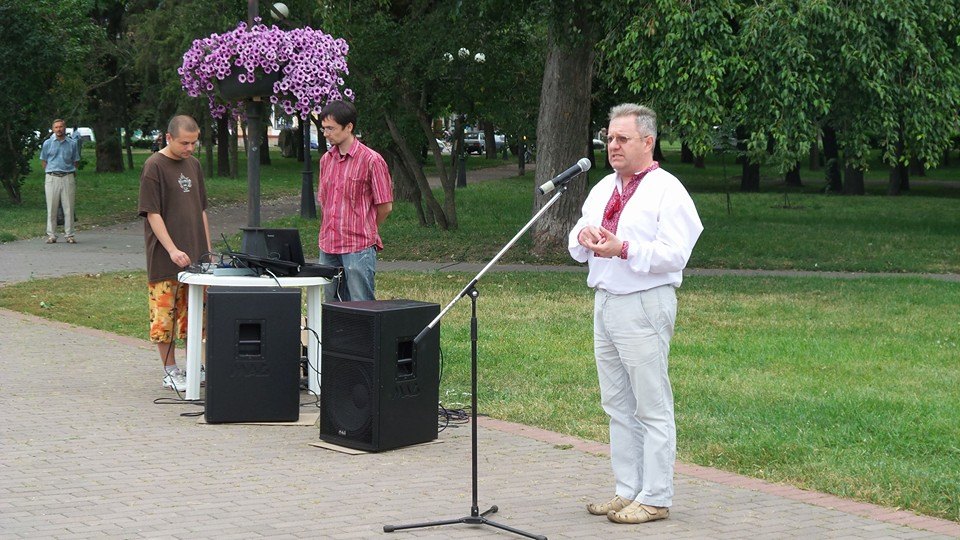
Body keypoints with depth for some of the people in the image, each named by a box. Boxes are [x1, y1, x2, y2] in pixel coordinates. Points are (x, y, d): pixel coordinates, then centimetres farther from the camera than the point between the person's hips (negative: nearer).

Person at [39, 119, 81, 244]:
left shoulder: (72, 143, 6)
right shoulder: (47, 143, 6)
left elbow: (76, 161, 16)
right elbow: (43, 161, 14)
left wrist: (69, 171, 9)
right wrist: (51, 171, 8)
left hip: (68, 178, 0)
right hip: (52, 178, 0)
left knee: (68, 208, 0)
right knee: (52, 207, 0)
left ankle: (69, 234, 6)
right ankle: (51, 235, 6)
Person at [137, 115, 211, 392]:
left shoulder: (194, 164, 12)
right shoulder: (154, 166, -8)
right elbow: (152, 213, -13)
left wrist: (207, 250, 14)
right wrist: (173, 250, -21)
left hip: (195, 256, 6)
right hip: (165, 259, -6)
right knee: (165, 314, 0)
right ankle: (170, 372, 9)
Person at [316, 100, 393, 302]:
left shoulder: (371, 160, -9)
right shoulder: (326, 159, 11)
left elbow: (385, 206, -5)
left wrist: (364, 230, 7)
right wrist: (330, 231, 15)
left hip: (359, 248, -7)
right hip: (328, 247, 7)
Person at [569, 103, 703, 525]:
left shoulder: (666, 191, -7)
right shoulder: (603, 189, 17)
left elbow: (674, 254, -17)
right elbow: (576, 249, 20)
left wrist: (623, 249, -25)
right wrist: (584, 235, -2)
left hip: (644, 305, -8)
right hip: (604, 302, 8)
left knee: (651, 407, -3)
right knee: (618, 406, 13)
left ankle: (654, 499, 3)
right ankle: (627, 491, 21)